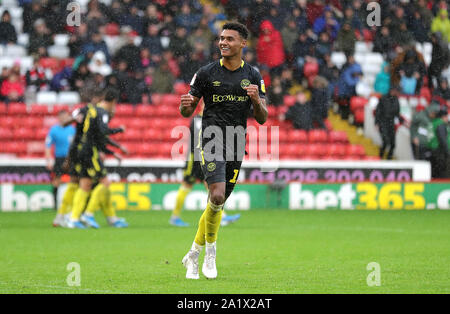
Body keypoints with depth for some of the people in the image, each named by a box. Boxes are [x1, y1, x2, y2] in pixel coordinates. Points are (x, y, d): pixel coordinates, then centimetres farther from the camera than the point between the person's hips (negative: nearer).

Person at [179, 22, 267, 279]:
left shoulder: (253, 76, 7)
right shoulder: (206, 73, 1)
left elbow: (262, 118, 6)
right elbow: (188, 112, 5)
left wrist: (257, 100, -14)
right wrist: (186, 105, -19)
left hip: (237, 146, 3)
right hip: (212, 141, -3)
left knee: (217, 204, 7)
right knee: (217, 196, -22)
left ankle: (193, 255, 23)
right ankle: (210, 253, -5)